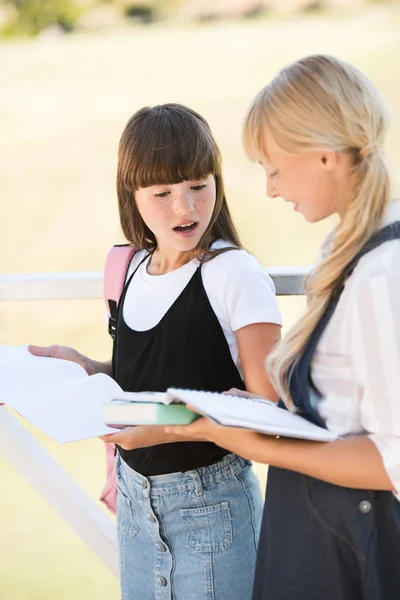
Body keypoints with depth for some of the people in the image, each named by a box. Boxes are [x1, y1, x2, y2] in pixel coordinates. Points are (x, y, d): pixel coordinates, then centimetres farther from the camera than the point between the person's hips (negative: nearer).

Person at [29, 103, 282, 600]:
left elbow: (266, 405, -16)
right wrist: (84, 368, -2)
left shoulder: (234, 273, -16)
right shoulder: (137, 269, 3)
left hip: (209, 500, -6)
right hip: (136, 498, 6)